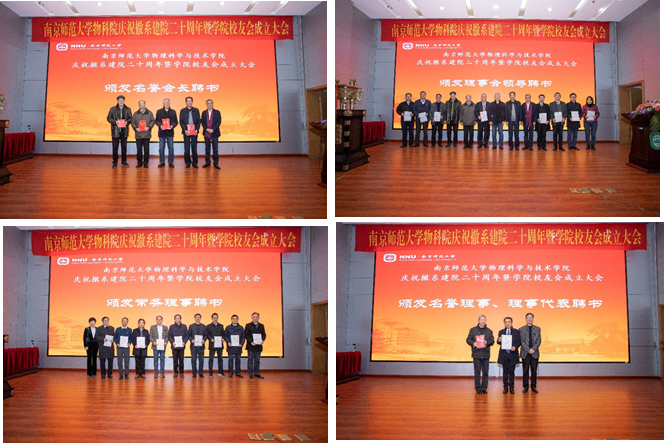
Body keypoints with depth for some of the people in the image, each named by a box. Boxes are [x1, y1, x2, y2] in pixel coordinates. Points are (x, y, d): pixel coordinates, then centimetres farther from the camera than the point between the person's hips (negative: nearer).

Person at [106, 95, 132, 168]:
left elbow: (130, 118, 9)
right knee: (115, 147, 0)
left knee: (124, 146, 9)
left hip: (124, 131, 2)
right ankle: (115, 162, 8)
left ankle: (124, 161, 20)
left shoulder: (128, 109, 6)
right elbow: (108, 118, 1)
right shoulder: (113, 109, 0)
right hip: (115, 131, -2)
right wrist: (115, 122, -16)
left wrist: (127, 122, -12)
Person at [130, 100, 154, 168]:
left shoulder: (149, 113, 7)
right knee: (139, 148, 2)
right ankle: (139, 162, 10)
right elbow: (133, 122, 8)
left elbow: (152, 121, 5)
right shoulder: (136, 114, 10)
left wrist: (149, 127, -11)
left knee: (146, 148, 1)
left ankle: (145, 162, 8)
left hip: (146, 134, -1)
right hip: (138, 134, 1)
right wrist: (136, 128, -9)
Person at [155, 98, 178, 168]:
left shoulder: (173, 112, 9)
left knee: (171, 148, 1)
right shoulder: (159, 111, 9)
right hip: (162, 132, 0)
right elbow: (156, 120, 5)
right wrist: (160, 125, -13)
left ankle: (170, 162, 9)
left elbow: (176, 121, 7)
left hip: (170, 132, 0)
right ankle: (162, 162, 10)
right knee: (161, 148, 2)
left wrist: (172, 126, -13)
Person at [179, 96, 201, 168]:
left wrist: (196, 129, -7)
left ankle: (195, 162, 8)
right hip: (186, 132, 0)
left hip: (194, 132, 1)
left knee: (194, 147, 1)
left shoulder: (196, 110, 8)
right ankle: (187, 162, 8)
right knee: (187, 148, 1)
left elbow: (199, 121, 6)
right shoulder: (182, 111, 6)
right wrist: (185, 130, -10)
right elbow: (181, 121, 2)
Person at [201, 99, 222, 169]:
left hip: (214, 133, -2)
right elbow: (202, 122, 4)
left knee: (215, 148, -2)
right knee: (207, 148, 6)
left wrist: (213, 129, -14)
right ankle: (207, 162, 13)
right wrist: (207, 129, -12)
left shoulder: (217, 112, 3)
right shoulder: (204, 113, 9)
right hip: (206, 134, 2)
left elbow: (219, 122, -4)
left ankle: (216, 163, 2)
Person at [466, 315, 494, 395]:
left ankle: (484, 388, 11)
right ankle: (478, 388, 6)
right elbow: (468, 339, 4)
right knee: (477, 372, 0)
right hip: (476, 354, -1)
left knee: (485, 372, 2)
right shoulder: (473, 330, 8)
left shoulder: (489, 331, 12)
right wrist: (473, 343, -15)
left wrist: (487, 342, -16)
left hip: (485, 354, 1)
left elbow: (492, 341, 5)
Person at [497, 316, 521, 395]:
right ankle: (505, 387, 13)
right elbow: (499, 343, 8)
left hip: (513, 354, -1)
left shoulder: (516, 332, 4)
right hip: (504, 354, 1)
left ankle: (511, 387, 9)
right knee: (505, 371, 6)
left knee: (511, 371, 1)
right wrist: (499, 341, -16)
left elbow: (519, 342, 1)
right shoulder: (501, 332, 9)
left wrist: (515, 347, -17)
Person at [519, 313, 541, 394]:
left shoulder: (537, 329, 10)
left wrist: (533, 349, -11)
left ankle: (533, 386, 10)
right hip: (525, 353, -1)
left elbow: (539, 340, 3)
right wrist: (528, 349, -12)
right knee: (525, 371, 1)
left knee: (534, 370, 3)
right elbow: (521, 341, -2)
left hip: (535, 353, 1)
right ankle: (525, 387, 6)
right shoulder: (521, 329, 6)